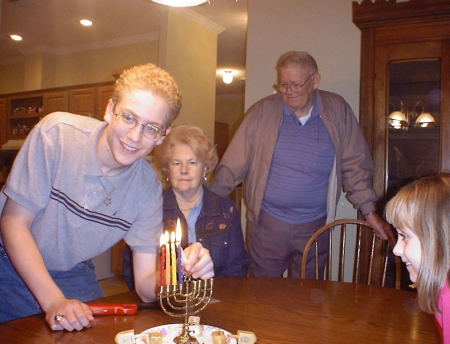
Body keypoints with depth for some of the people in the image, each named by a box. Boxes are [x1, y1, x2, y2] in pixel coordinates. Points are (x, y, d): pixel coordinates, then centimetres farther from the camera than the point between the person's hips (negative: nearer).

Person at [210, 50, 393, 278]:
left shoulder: (337, 110, -1)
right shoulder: (263, 111, -4)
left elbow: (354, 165, 2)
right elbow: (234, 164, -3)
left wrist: (370, 212, -3)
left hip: (314, 226, 1)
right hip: (267, 223, 0)